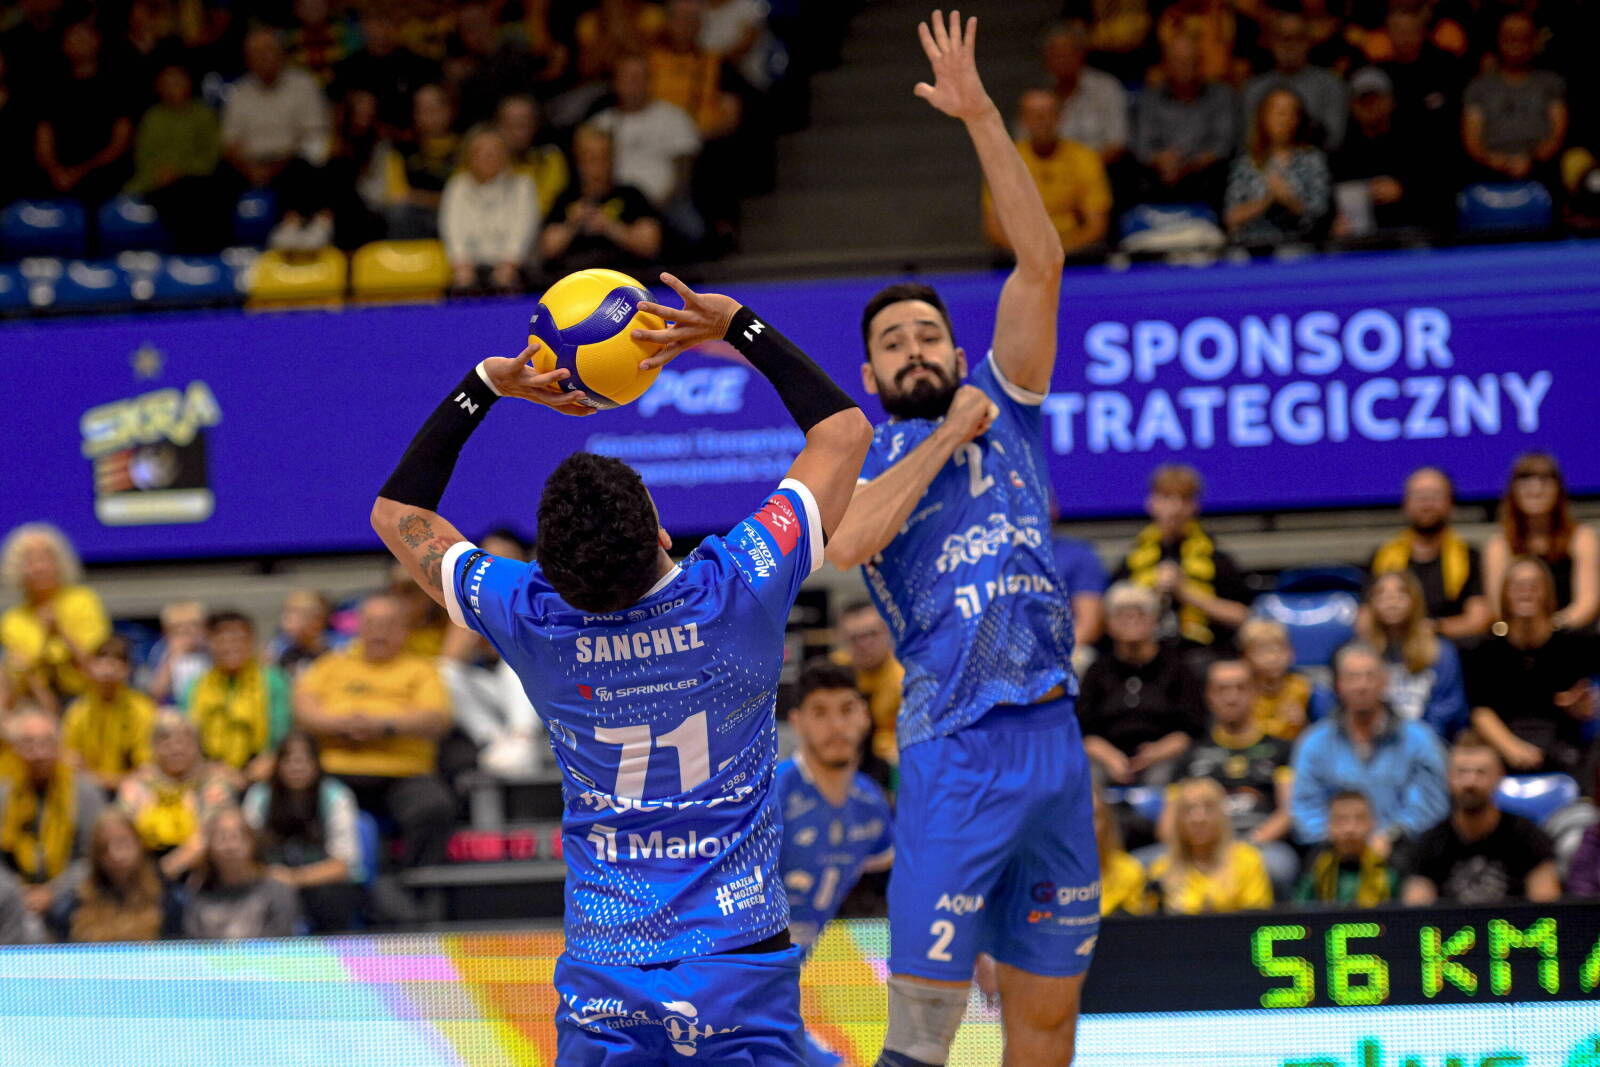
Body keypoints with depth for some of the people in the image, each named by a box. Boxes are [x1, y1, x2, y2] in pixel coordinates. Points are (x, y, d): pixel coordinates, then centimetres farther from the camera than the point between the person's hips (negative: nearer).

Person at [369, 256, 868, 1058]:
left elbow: (395, 510, 11)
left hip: (602, 981, 2)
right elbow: (844, 427, 3)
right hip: (740, 963, -2)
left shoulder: (529, 623, -9)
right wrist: (737, 326, 5)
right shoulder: (740, 593, -13)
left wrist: (485, 385, 7)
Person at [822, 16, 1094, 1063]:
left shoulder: (1005, 412, 17)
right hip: (955, 753, -4)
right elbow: (843, 541, -15)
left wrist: (983, 117, -1)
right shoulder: (860, 465, 10)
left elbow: (1041, 262, 7)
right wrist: (946, 438, -4)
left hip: (1056, 741, 4)